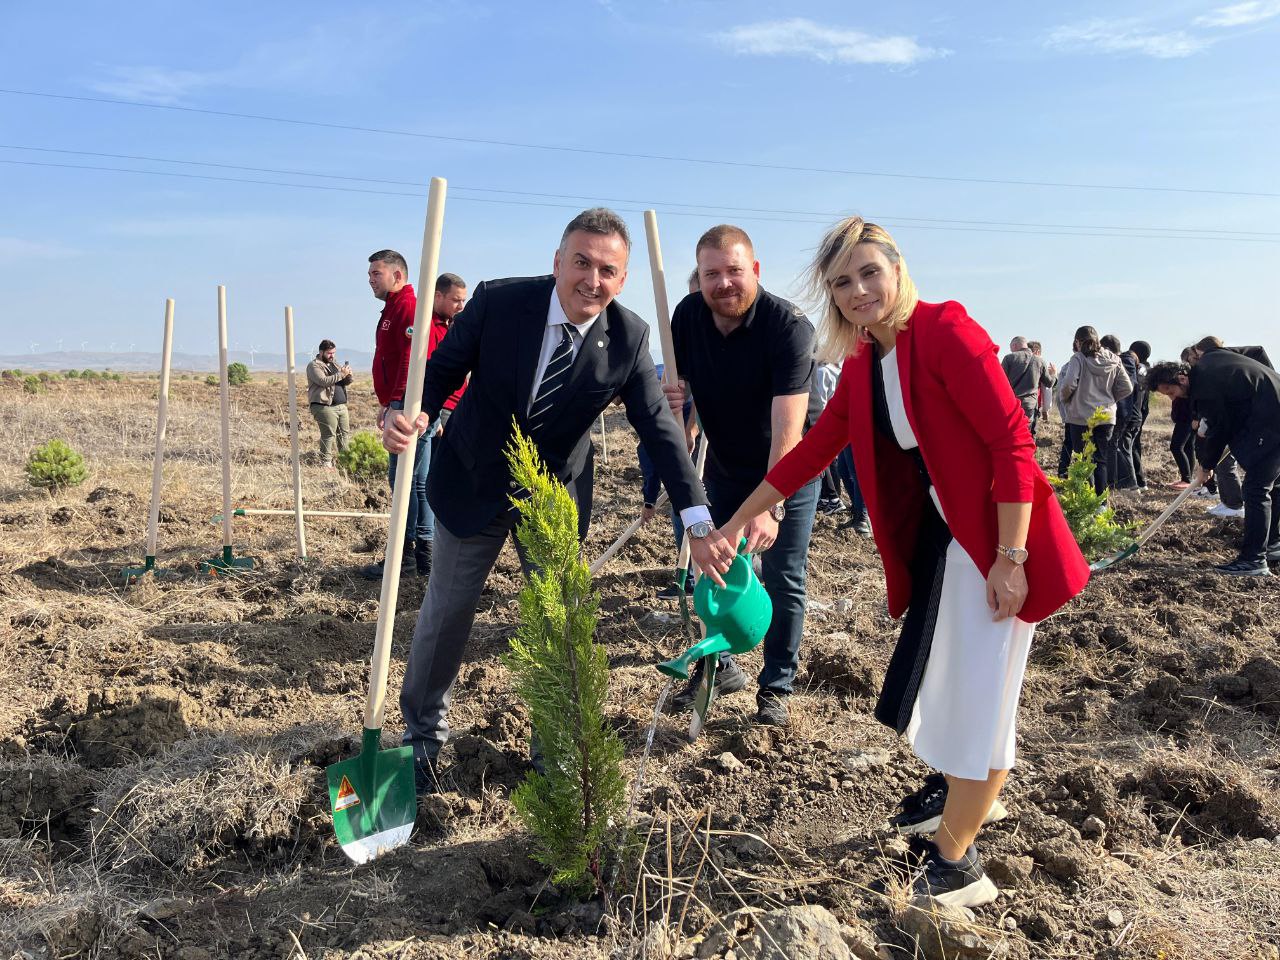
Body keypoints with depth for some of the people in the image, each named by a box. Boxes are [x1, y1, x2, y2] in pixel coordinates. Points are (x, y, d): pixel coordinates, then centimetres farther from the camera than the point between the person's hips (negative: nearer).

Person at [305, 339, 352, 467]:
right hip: (325, 407, -8)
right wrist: (341, 374, -20)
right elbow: (323, 381, -19)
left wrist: (347, 374, -2)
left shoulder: (334, 365, 21)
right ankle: (326, 463, -8)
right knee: (328, 435, -11)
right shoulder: (314, 365, -3)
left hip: (341, 405, 8)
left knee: (345, 433, 6)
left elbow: (346, 382, 20)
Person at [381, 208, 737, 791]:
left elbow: (658, 426, -15)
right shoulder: (498, 301, -20)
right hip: (474, 483, 0)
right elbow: (443, 368, -9)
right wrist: (415, 416, -32)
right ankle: (423, 733, 36)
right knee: (446, 612, 13)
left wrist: (699, 523, -21)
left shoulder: (628, 338, -16)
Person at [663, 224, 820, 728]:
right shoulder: (687, 315, -13)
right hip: (725, 467, 5)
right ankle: (721, 665, 32)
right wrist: (670, 395, -24)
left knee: (783, 581, 1)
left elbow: (787, 428, -37)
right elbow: (677, 382, 2)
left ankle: (776, 687, 17)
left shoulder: (789, 326, -30)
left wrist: (770, 508, -46)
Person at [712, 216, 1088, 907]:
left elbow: (1012, 440, -21)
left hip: (997, 536, -8)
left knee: (975, 690, -1)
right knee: (936, 674, 20)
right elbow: (814, 448, 11)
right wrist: (736, 520, 12)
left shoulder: (944, 331, -18)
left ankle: (954, 860, 15)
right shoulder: (862, 364, 5)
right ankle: (966, 791, 46)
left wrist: (1010, 557, -23)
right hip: (938, 534, 8)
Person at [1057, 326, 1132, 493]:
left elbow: (1068, 385, -18)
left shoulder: (1078, 359, -9)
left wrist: (1064, 398, 1)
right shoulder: (1113, 360, 7)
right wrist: (1109, 399, 17)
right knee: (1101, 460, 10)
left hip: (1081, 417, -4)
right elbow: (1127, 388, 6)